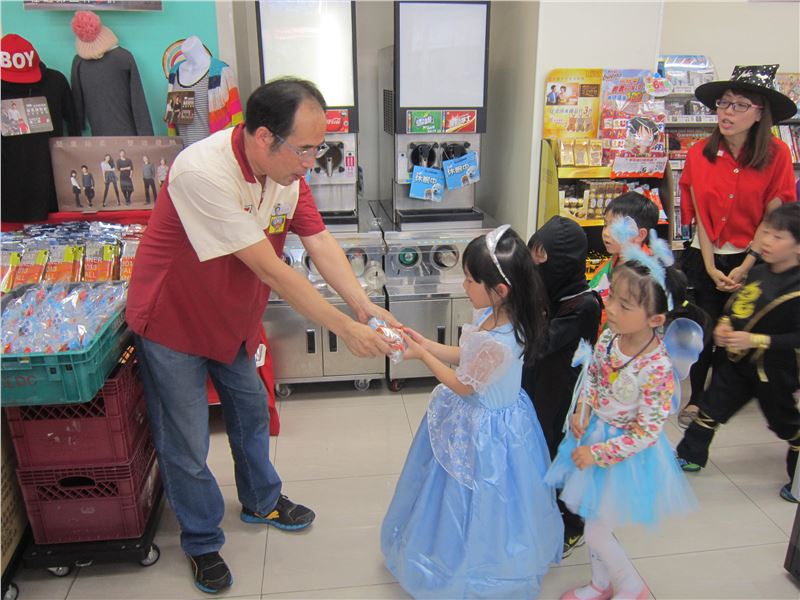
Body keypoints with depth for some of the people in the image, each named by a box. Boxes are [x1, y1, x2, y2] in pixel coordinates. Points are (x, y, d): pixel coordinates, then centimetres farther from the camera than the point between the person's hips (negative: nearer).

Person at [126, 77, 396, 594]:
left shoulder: (286, 166, -11)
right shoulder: (203, 172, -35)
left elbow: (320, 242, -13)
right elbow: (271, 271, -36)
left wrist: (363, 304, -27)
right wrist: (346, 329, -33)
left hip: (232, 317, 7)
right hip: (172, 321, -7)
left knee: (251, 410, 21)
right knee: (187, 446, 6)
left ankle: (261, 501, 46)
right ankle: (202, 542, 32)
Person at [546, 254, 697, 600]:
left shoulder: (657, 370, -31)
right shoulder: (608, 337, -12)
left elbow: (646, 433, -23)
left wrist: (597, 453, -19)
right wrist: (582, 413, -4)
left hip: (625, 453, -7)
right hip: (592, 433, 7)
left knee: (596, 532, 8)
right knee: (593, 522, 22)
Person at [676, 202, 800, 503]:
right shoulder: (757, 272, -1)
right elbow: (735, 304, 13)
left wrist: (755, 340, -29)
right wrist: (723, 325, -6)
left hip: (773, 370, -6)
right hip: (736, 359, 6)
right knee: (711, 407, 15)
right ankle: (691, 456, 34)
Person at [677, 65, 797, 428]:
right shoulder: (700, 154, -5)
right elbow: (699, 215, -4)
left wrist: (745, 267, -13)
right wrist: (711, 268, -9)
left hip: (751, 260, -1)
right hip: (704, 259, 1)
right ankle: (696, 399, 26)